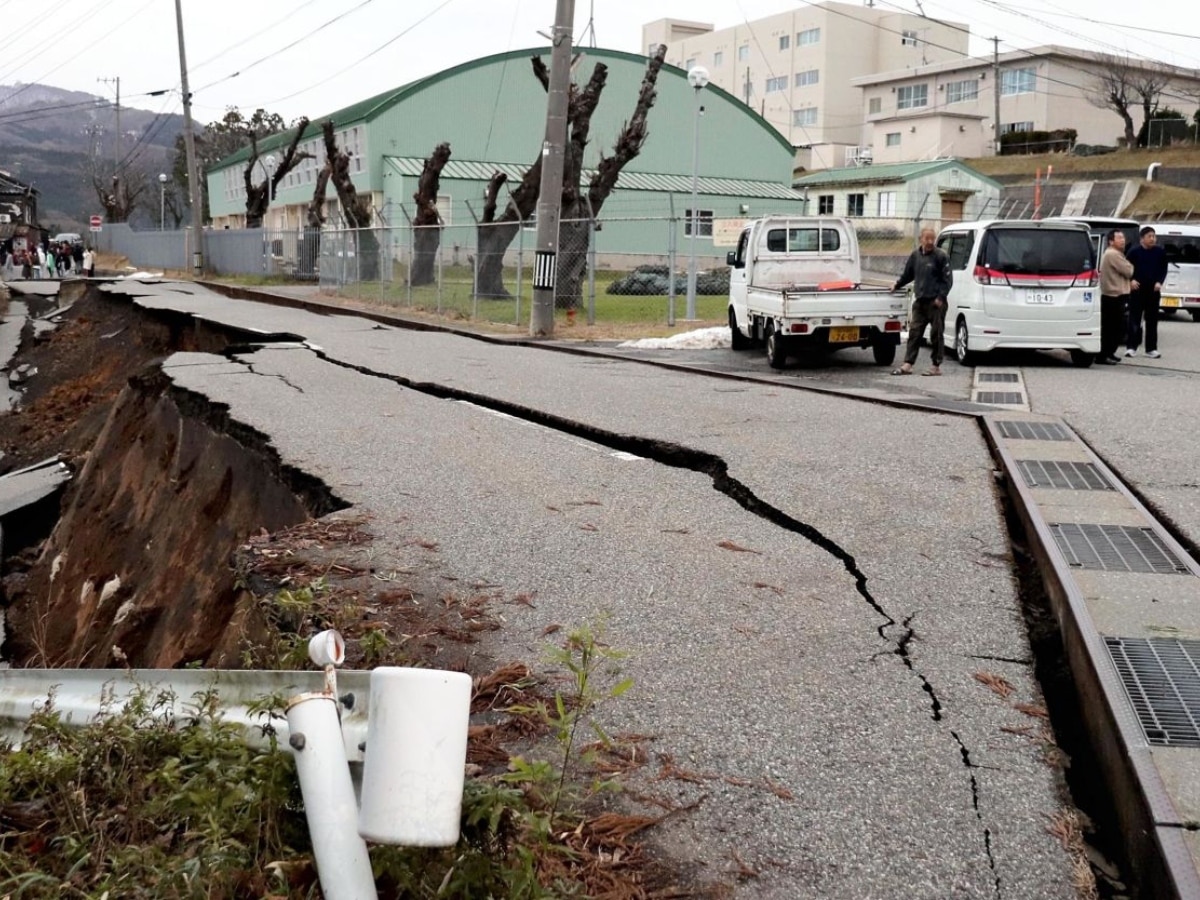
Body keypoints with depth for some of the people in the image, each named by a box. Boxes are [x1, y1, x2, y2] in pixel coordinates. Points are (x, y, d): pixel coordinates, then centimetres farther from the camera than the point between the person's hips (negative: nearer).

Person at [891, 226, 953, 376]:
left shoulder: (941, 256, -7)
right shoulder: (915, 255, 9)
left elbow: (948, 279, -7)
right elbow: (908, 274, 25)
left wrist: (941, 297, -13)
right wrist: (897, 285, 29)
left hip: (936, 302, -5)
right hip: (920, 301, 5)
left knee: (936, 334, 1)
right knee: (914, 332, 3)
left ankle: (936, 366, 8)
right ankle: (908, 365, 5)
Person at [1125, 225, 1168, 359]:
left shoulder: (1160, 252, 5)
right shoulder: (1134, 251, -1)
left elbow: (1164, 269, 9)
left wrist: (1159, 282, -5)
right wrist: (1131, 280, -12)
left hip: (1153, 290, 2)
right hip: (1137, 289, -2)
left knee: (1152, 320, 5)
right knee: (1134, 319, -2)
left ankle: (1151, 348, 10)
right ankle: (1131, 347, 2)